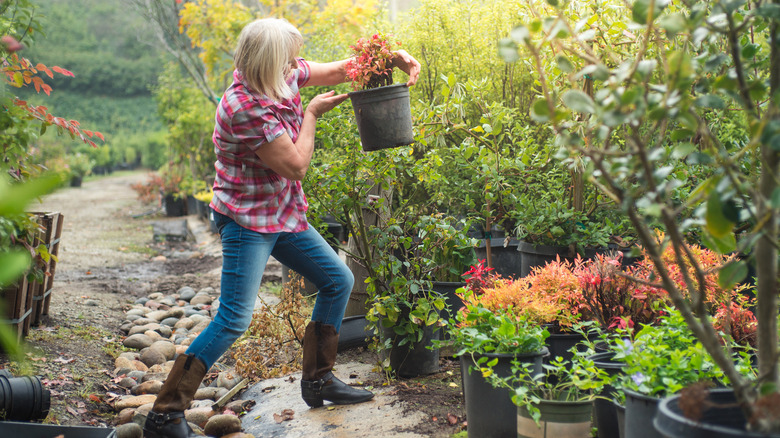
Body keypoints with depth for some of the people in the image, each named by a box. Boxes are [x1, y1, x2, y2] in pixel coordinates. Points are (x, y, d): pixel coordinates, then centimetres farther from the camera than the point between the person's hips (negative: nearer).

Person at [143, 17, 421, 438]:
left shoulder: (283, 78, -1)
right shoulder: (244, 106, -26)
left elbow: (339, 69, 11)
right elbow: (295, 165, -23)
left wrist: (392, 56, -2)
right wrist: (311, 114, -10)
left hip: (284, 214, 9)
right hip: (247, 220, -9)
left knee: (338, 280, 13)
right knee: (233, 319, -14)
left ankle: (317, 380, 24)